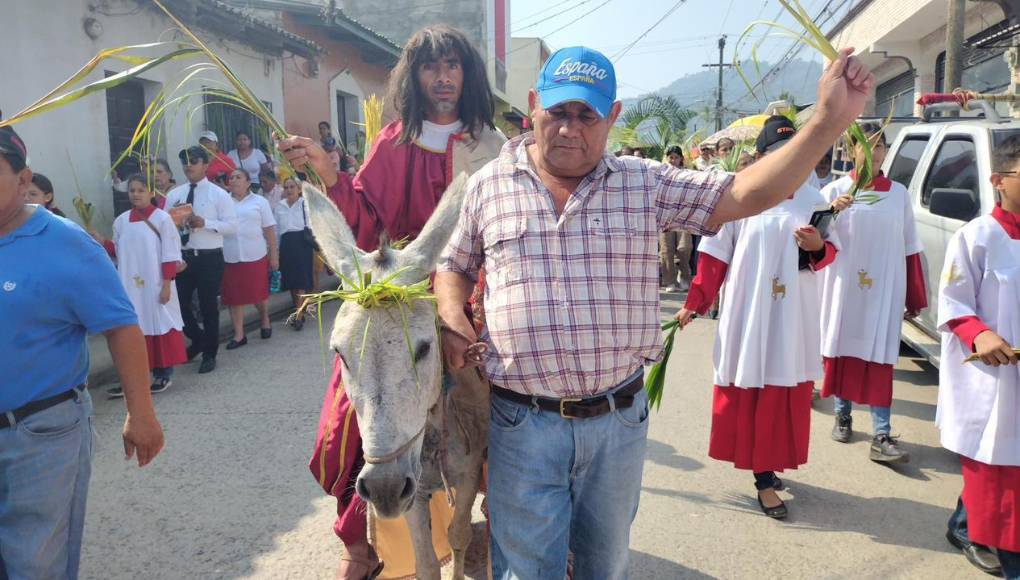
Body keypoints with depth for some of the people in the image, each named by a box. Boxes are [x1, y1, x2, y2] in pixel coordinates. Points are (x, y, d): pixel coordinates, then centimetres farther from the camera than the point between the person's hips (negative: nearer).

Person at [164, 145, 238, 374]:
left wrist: (205, 223, -20)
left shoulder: (219, 194, -4)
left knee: (209, 306, 5)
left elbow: (232, 226, -8)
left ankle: (209, 354, 20)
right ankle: (198, 338, 33)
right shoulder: (173, 195, 8)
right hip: (182, 256, 4)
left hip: (209, 258, -4)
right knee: (179, 303, 5)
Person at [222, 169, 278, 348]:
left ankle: (264, 320, 35)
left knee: (259, 292, 7)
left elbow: (269, 230, 3)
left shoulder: (259, 201, 4)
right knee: (234, 297, 4)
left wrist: (274, 256, 0)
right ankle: (239, 335, 12)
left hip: (255, 256, -1)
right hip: (230, 258, 1)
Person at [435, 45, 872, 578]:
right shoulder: (487, 186, 2)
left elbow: (746, 195, -6)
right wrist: (452, 316, -6)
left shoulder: (646, 185, 0)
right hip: (523, 422, -1)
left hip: (619, 418, 1)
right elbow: (455, 265, 14)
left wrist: (830, 119, -16)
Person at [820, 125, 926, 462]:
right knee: (843, 351, 9)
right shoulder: (834, 190, 0)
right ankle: (843, 416, 27)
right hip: (844, 286, -1)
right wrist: (833, 211, -29)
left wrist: (916, 297, 10)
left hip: (885, 289, 1)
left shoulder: (899, 194, 7)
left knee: (880, 359, 0)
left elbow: (910, 249, 10)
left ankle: (882, 437, 0)